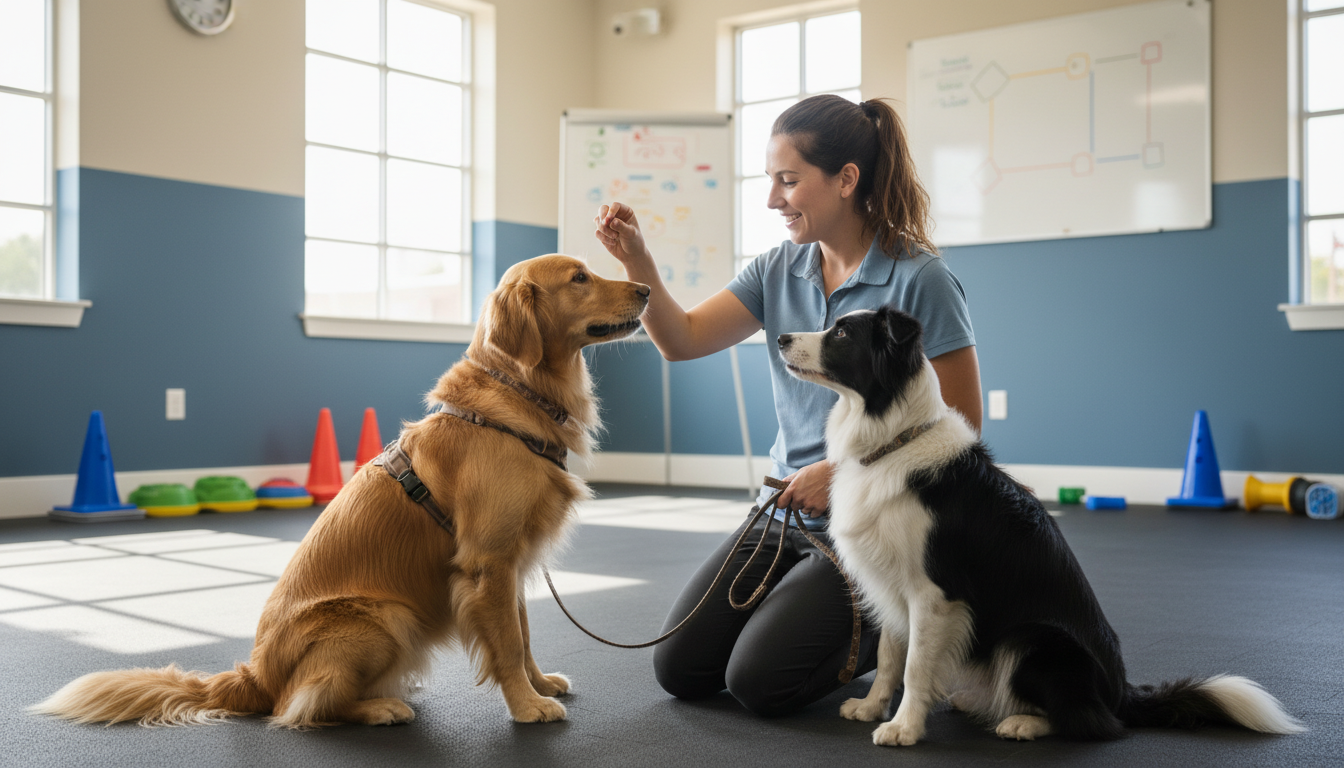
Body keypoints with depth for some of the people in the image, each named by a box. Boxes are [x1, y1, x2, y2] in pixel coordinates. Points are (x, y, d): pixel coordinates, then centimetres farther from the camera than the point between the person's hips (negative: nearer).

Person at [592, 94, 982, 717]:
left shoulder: (920, 280, -15)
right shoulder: (779, 269, 3)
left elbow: (960, 426, -14)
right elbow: (683, 339, -3)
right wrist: (638, 264, -18)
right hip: (786, 509, 7)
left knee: (758, 679, -13)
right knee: (679, 669, 2)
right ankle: (826, 615, 24)